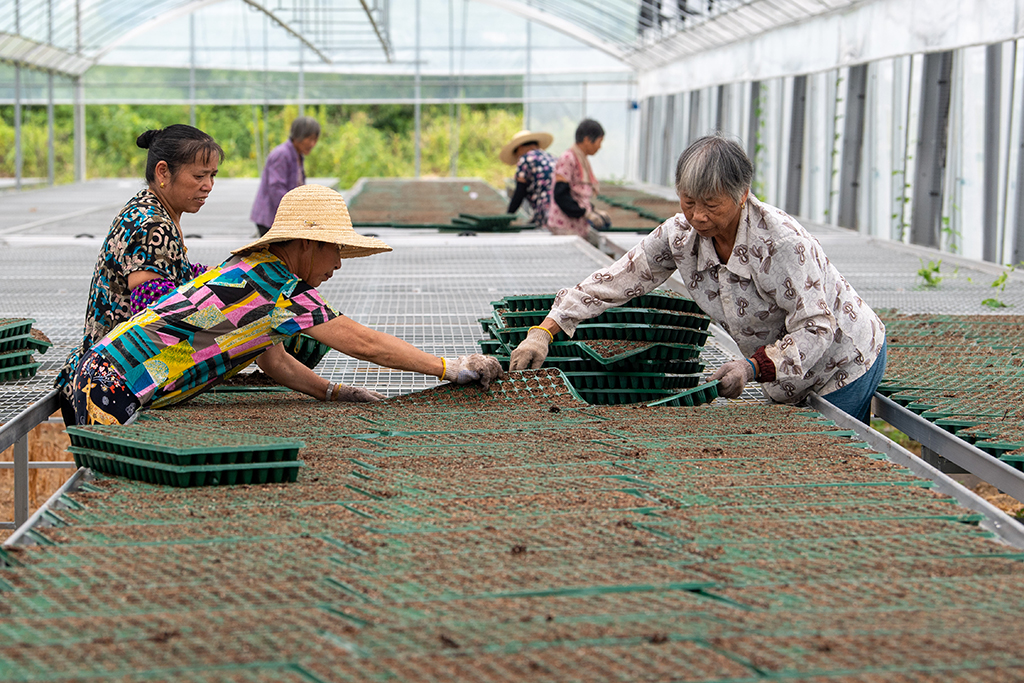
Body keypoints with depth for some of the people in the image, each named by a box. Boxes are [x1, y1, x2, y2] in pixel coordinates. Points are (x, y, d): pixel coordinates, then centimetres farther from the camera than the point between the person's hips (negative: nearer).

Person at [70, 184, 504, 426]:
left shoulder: (258, 270, 11)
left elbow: (273, 360, 18)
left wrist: (333, 393, 7)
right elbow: (363, 343, -17)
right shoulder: (273, 284, -18)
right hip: (113, 387, -10)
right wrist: (449, 368, -11)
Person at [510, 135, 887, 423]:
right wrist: (545, 331, -20)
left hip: (845, 363, -6)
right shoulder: (679, 234, -14)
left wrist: (754, 367, -42)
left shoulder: (782, 242, -33)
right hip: (787, 378, 6)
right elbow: (614, 280, -11)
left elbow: (816, 329, -29)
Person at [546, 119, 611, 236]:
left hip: (579, 226, 9)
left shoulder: (583, 160, 16)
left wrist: (594, 211, 8)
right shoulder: (567, 159, -11)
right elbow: (560, 195, -17)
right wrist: (586, 213, -17)